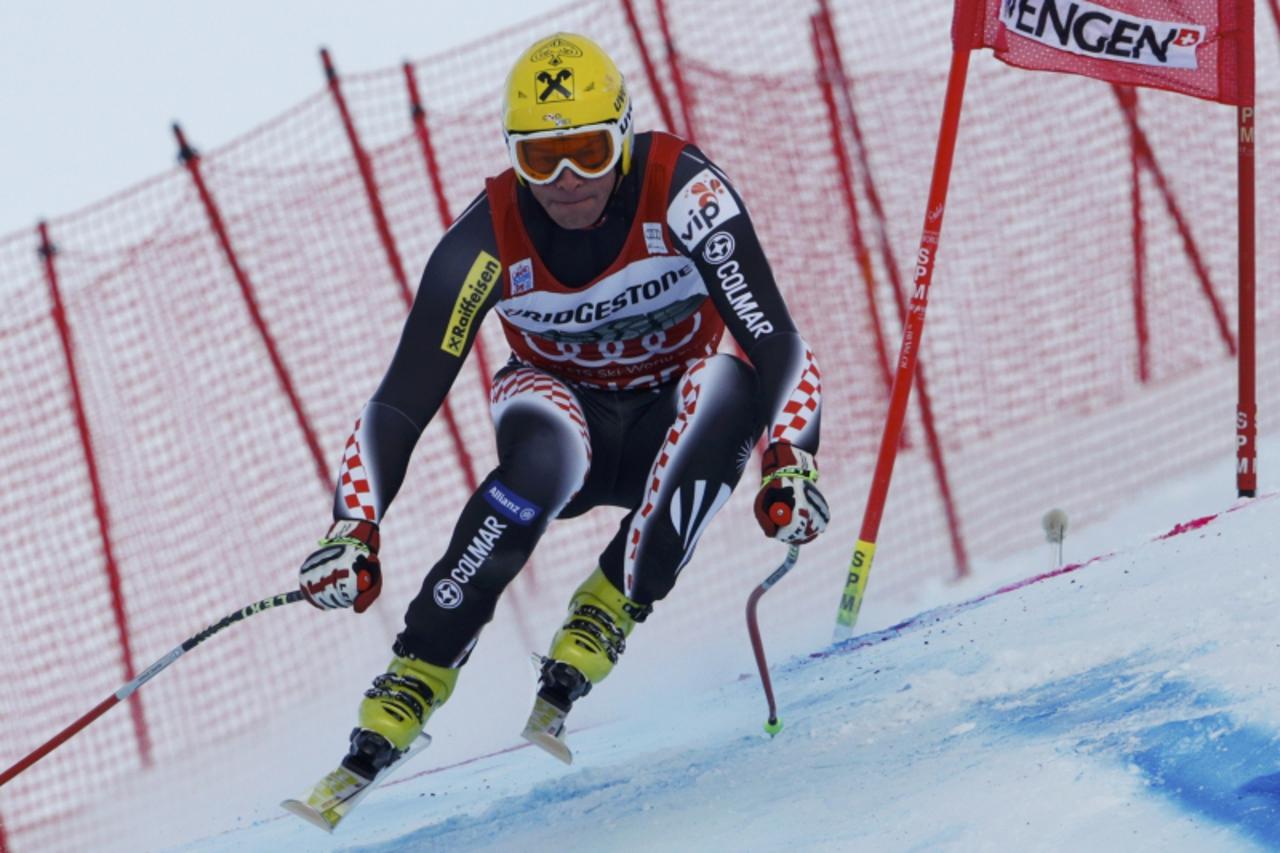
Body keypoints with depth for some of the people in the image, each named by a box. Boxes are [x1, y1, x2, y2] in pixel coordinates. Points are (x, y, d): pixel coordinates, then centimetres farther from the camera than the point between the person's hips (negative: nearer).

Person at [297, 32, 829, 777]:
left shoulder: (685, 194, -26)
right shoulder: (487, 239, -22)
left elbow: (774, 341, -29)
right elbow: (402, 401, -21)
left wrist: (790, 463, -45)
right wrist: (353, 532, -34)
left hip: (669, 429, 0)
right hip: (567, 412, 0)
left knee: (728, 385, -35)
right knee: (541, 457, -36)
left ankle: (601, 623, -27)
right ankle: (415, 680, -29)